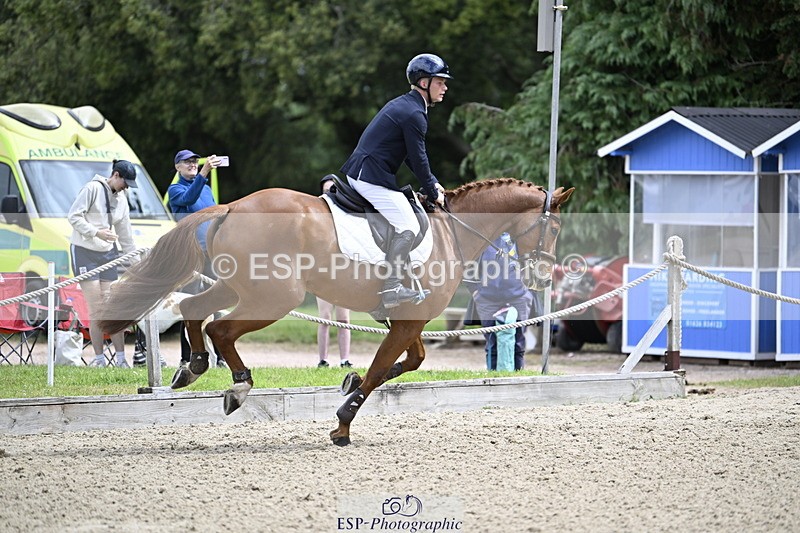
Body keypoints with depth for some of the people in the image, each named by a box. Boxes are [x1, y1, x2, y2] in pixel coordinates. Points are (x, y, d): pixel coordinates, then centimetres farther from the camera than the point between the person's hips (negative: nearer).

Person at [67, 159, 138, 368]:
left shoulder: (121, 199, 13)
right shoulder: (92, 188, -8)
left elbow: (125, 233, 19)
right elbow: (73, 216, -13)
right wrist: (96, 232, -21)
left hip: (108, 253, 6)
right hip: (84, 251, -6)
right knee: (95, 308, -8)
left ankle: (120, 357, 3)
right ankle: (99, 358, -3)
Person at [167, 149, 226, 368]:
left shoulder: (206, 189, 20)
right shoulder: (175, 189, 0)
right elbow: (189, 198, -22)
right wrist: (203, 173, -34)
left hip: (212, 251, 5)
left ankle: (221, 356, 2)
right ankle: (187, 357, -3)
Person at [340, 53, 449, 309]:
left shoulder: (402, 105, 19)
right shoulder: (414, 114, -14)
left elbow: (413, 156, 24)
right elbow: (418, 159, -12)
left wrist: (433, 184, 19)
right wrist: (433, 194, 0)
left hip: (357, 172, 11)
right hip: (373, 177, -11)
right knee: (407, 227, -14)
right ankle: (391, 288, -19)